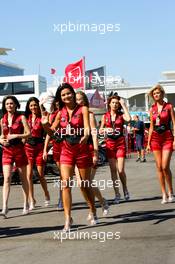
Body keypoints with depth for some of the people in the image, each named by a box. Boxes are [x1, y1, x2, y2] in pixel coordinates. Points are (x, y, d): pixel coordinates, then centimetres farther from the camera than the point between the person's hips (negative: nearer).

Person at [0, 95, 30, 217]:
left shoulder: (21, 118, -1)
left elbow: (29, 133, -7)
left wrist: (16, 136, -18)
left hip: (19, 149, -2)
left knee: (23, 178, 10)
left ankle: (26, 203, 23)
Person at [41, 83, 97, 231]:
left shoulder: (82, 109, -2)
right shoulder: (60, 113, 7)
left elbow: (87, 127, -15)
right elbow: (52, 133, 10)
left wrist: (85, 137, -37)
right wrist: (45, 124, -11)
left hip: (82, 150, -2)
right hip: (66, 151, 2)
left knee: (85, 185, 8)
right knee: (66, 184, -12)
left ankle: (93, 213, 30)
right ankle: (68, 219, -9)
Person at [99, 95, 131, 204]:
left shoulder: (121, 115, 2)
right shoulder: (105, 116, 8)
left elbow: (129, 119, -21)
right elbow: (100, 130, 14)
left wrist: (123, 105, -13)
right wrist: (105, 130, -9)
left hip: (120, 143, -2)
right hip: (110, 143, 2)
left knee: (121, 170, -9)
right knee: (113, 170, 1)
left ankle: (125, 188, 18)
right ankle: (117, 194, 8)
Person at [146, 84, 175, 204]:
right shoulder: (152, 109, 10)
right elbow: (151, 127, 14)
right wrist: (148, 142, 10)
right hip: (155, 139, 4)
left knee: (165, 167, -12)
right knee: (159, 167, 2)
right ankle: (164, 194, 8)